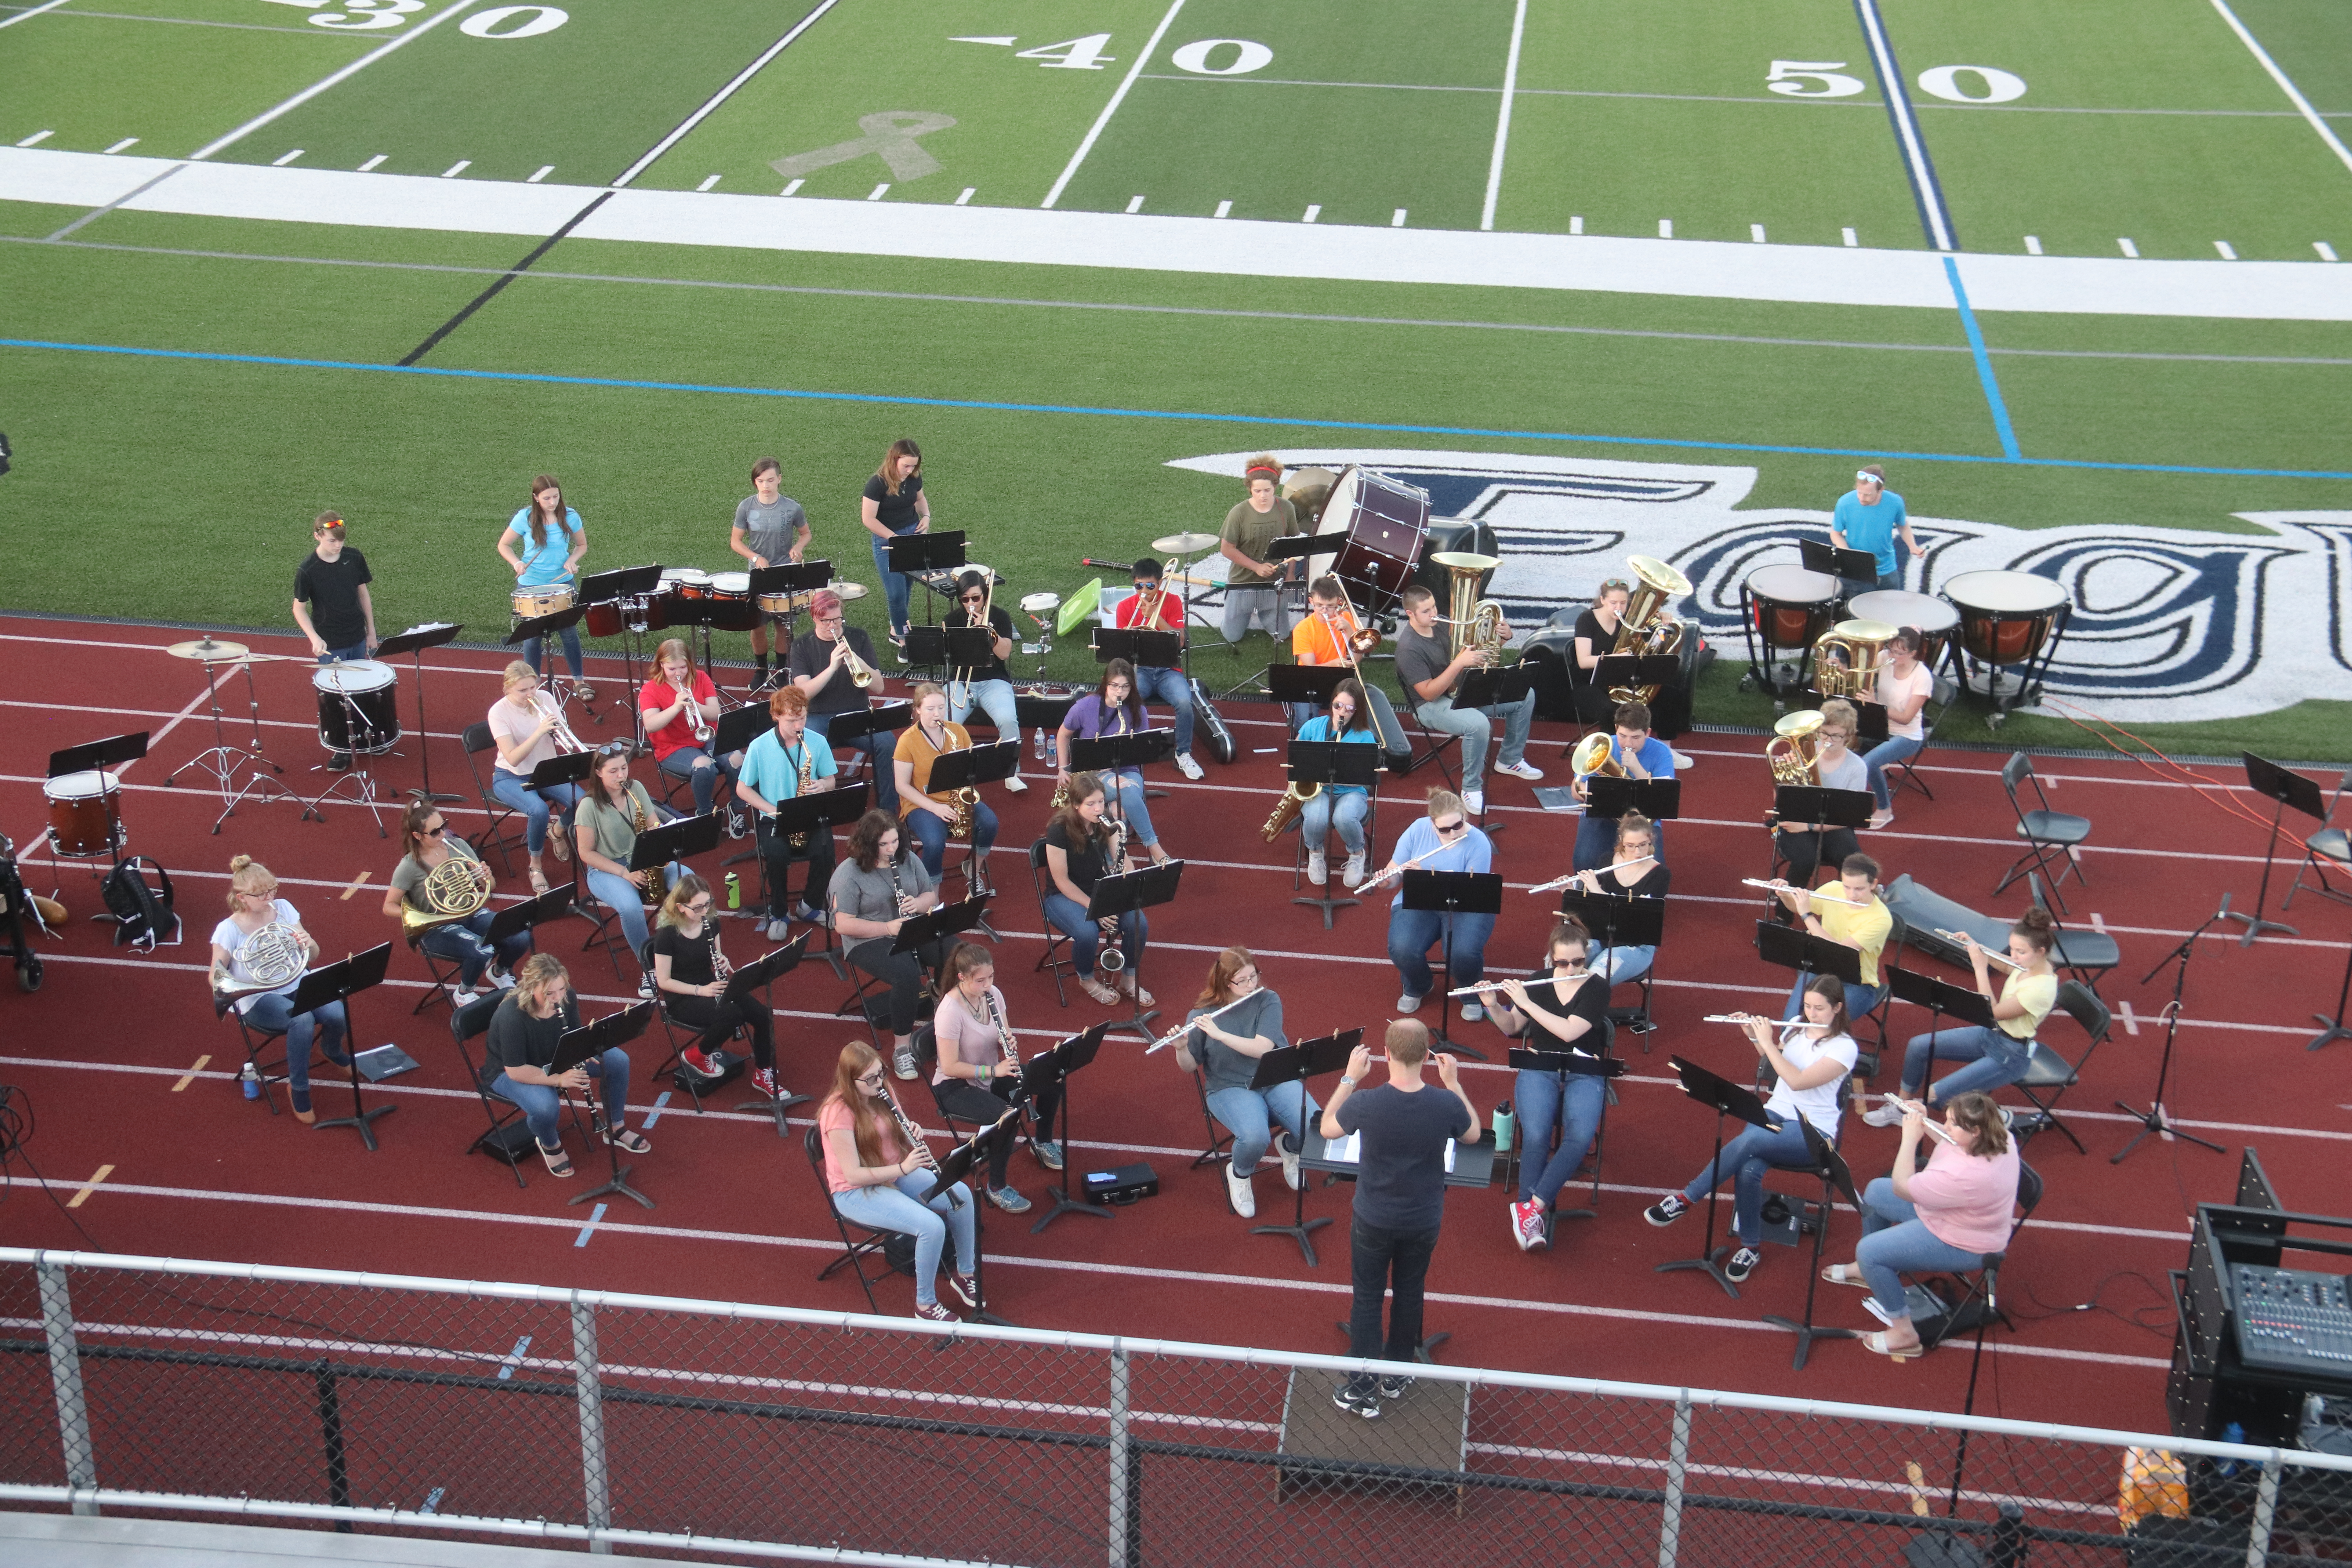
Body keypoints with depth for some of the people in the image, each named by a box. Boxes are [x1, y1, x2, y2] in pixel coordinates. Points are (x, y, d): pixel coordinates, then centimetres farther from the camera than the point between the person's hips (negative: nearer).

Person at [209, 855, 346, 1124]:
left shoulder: (283, 909, 1)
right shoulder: (229, 930, -9)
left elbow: (313, 957, 5)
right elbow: (216, 974, -1)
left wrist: (309, 943, -18)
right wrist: (225, 985, -23)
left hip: (297, 984, 4)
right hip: (259, 998, -4)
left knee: (337, 1015, -26)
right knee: (303, 1020, -35)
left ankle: (331, 1051, 13)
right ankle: (298, 1090, -15)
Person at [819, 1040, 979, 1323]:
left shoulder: (881, 1090, -3)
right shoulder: (839, 1113, -25)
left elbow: (899, 1133, 12)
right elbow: (853, 1175, -25)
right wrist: (903, 1168, -33)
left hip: (895, 1173, 8)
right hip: (856, 1192, -8)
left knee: (961, 1194, -9)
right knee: (932, 1226, -26)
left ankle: (965, 1273, 9)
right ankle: (925, 1305, -8)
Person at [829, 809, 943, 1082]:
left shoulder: (908, 860, 6)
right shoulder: (848, 874, -11)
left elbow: (932, 896, 13)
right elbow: (843, 925, -15)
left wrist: (918, 903, -11)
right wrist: (888, 928, -23)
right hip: (871, 941, -5)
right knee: (908, 975, -35)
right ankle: (902, 1046, -18)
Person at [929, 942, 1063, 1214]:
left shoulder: (993, 995, -6)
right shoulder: (950, 1012, -27)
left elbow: (1005, 1036, 7)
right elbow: (950, 1067, -26)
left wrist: (1008, 1041, -17)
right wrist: (994, 1071, -31)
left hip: (992, 1074, 7)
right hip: (956, 1087, -7)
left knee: (1052, 1080, -6)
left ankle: (1042, 1143, 19)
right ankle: (997, 1187, -13)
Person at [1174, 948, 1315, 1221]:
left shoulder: (1268, 1000, -5)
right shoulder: (1202, 1015, -5)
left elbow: (1263, 1049, -19)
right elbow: (1189, 1067, -1)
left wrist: (1219, 1034, -29)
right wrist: (1181, 1048, -24)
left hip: (1276, 1080, 2)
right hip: (1230, 1088, -2)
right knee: (1256, 1138, -34)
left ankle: (1289, 1147, 13)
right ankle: (1239, 1174, 2)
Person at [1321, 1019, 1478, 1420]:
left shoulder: (1365, 1103, -27)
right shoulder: (1446, 1106, -22)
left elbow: (1327, 1129, -5)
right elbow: (1473, 1135, 1)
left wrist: (1350, 1078, 0)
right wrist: (1453, 1083, 5)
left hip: (1373, 1221, -2)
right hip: (1424, 1222, 2)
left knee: (1367, 1300, 14)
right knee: (1409, 1294, 22)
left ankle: (1363, 1390, 20)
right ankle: (1396, 1377, 39)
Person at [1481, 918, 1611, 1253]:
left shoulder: (1597, 988, -5)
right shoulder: (1539, 981, 6)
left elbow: (1569, 1031, -19)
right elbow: (1511, 1028, 13)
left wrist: (1526, 1002, -17)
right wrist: (1494, 1006, -7)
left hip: (1583, 1074, -2)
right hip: (1540, 1070, 2)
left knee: (1581, 1137, -30)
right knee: (1536, 1136, -27)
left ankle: (1533, 1208, -25)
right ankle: (1533, 1213, -20)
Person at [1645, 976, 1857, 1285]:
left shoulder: (1844, 1047, -10)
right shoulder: (1797, 1029, 11)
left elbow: (1798, 1081, -21)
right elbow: (1771, 1059, 29)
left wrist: (1767, 1042, -16)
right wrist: (1755, 1035, 10)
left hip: (1813, 1132, -5)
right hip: (1775, 1114, 5)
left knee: (1751, 1139, -37)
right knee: (1748, 1170, -31)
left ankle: (1686, 1199, -29)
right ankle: (1749, 1247, -17)